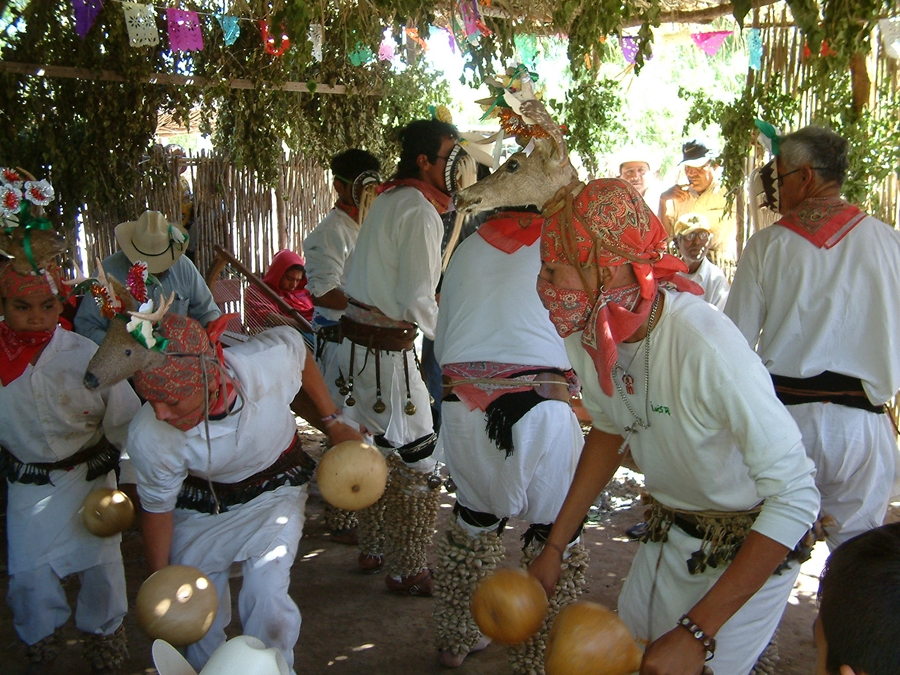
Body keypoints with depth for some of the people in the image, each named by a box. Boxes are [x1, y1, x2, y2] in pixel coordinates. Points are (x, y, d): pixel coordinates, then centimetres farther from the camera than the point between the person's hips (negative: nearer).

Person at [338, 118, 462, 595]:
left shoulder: (388, 199, 13)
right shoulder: (420, 212, -16)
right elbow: (417, 302, -19)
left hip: (357, 339, 10)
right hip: (386, 348, -10)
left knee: (377, 451, 19)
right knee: (416, 461, -1)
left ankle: (373, 550, 31)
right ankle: (409, 570, 9)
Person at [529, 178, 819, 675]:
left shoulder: (707, 346, -35)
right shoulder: (584, 331, -13)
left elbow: (796, 496, -33)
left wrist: (697, 633, -34)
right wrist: (554, 545, 3)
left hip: (750, 545, -6)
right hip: (668, 533, 6)